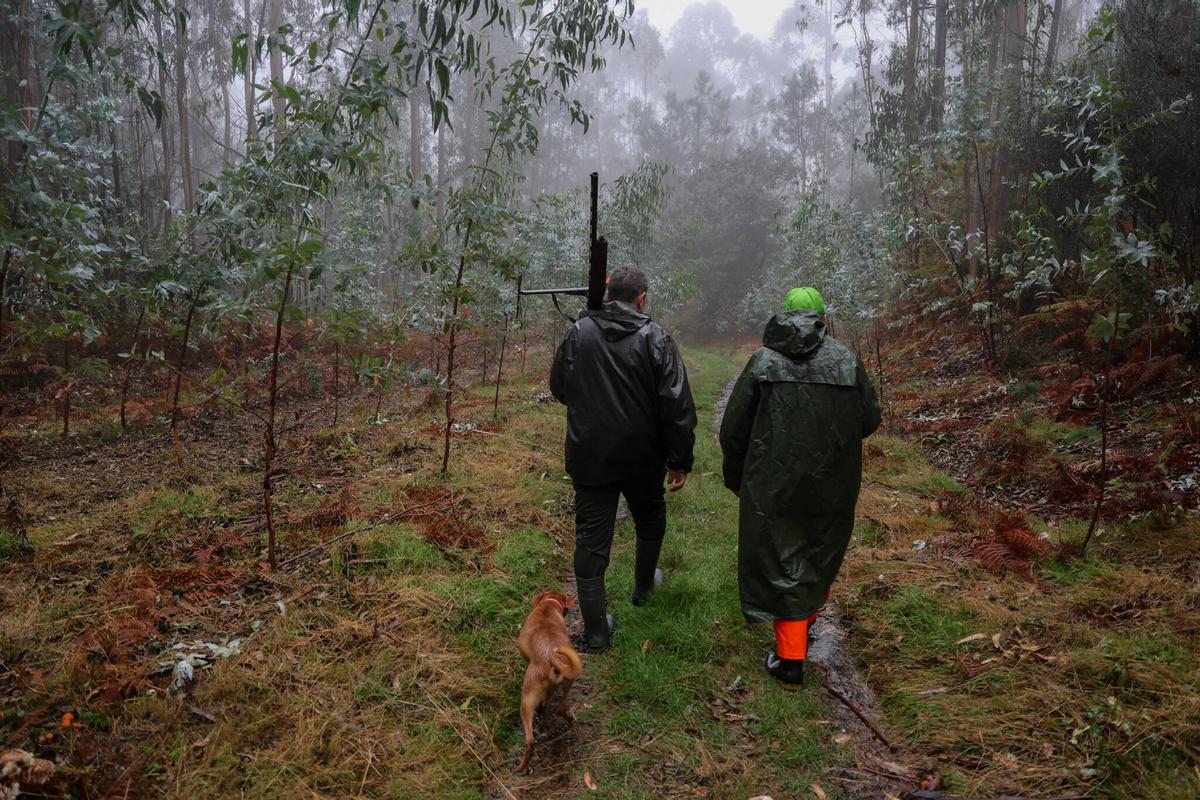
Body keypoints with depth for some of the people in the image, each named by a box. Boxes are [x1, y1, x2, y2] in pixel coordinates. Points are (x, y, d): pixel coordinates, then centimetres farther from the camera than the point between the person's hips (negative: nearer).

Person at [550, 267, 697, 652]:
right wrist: (680, 460, -7)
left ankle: (595, 628, 10)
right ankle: (644, 586, 46)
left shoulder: (579, 332, -3)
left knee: (591, 537, 6)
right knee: (650, 519, 26)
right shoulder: (655, 338, -10)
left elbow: (559, 388, 9)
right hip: (642, 458, 0)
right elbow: (677, 406, -14)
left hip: (589, 457, 1)